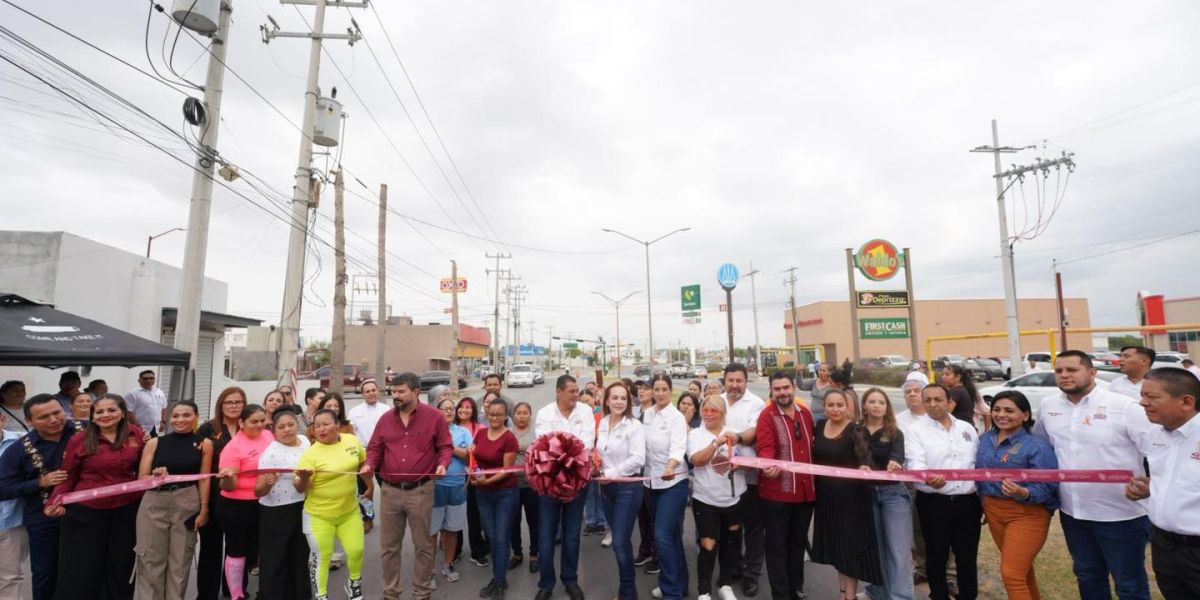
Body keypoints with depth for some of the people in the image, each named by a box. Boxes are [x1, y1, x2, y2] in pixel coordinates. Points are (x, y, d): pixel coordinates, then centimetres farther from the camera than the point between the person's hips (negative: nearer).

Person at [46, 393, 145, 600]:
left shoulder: (136, 435, -3)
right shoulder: (79, 440, -9)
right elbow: (67, 477, -2)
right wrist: (56, 501, -16)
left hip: (127, 510, 2)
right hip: (86, 511, -2)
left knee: (121, 564, 16)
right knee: (81, 567, 8)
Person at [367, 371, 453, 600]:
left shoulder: (434, 416, -5)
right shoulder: (385, 419, 5)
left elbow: (445, 446, -1)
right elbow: (375, 449, 10)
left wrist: (442, 464, -19)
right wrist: (369, 465, -9)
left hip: (420, 490, -3)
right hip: (390, 490, 3)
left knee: (423, 545, 9)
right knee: (389, 546, 14)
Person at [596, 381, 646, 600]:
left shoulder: (634, 425, -13)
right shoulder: (602, 423, 5)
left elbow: (638, 459, -20)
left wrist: (611, 473, -18)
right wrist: (597, 467, -2)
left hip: (627, 487, -6)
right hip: (606, 486, 6)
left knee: (620, 541, -3)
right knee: (617, 539, 15)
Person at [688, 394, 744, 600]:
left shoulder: (734, 434, 2)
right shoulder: (695, 434, -4)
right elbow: (697, 460, -19)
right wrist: (717, 442, -30)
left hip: (734, 499, 3)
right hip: (706, 500, -3)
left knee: (730, 544, 15)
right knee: (708, 546, -3)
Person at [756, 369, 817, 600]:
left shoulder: (806, 413, 7)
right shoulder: (767, 416, -12)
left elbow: (811, 447, 15)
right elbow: (765, 448, -23)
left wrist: (817, 477, 10)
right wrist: (769, 465, -42)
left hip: (805, 490, 6)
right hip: (776, 492, -6)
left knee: (798, 541, 21)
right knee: (778, 545, 5)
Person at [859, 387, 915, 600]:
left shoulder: (895, 433, -1)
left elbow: (898, 455, -21)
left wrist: (895, 463, -41)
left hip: (893, 493, -1)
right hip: (866, 493, 2)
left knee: (898, 550, -4)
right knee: (873, 546, 11)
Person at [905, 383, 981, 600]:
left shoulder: (967, 428, 10)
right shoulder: (915, 431, -5)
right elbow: (915, 464, -18)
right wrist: (928, 479, -39)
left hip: (968, 502, 3)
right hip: (934, 504, -3)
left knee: (967, 557, 14)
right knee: (936, 557, 8)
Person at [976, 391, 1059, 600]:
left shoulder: (1037, 446, -14)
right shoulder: (984, 439, 3)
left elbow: (1047, 487, -16)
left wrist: (1024, 493, -34)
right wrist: (985, 505, 3)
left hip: (1027, 514, -6)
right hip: (994, 512, 6)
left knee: (1012, 574, -7)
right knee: (1021, 569, 22)